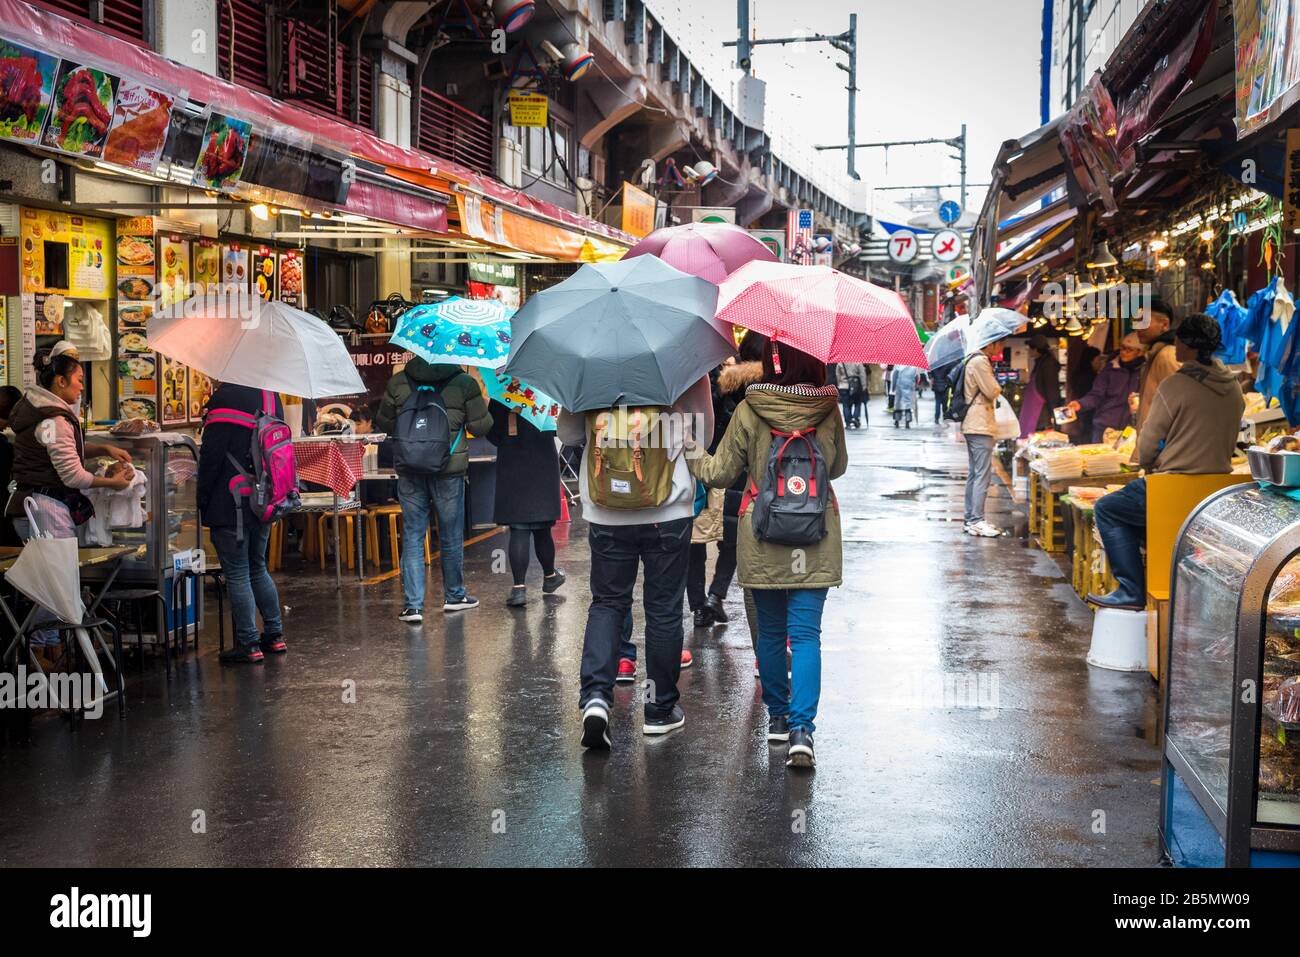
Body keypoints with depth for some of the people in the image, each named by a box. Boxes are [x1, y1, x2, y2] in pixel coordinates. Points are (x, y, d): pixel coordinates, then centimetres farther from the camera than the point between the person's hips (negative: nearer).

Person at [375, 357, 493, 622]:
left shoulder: (398, 383, 0)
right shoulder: (464, 383, -6)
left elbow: (383, 424, 8)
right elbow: (481, 427, -2)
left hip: (409, 471, 1)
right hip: (449, 471, -1)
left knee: (412, 536, 6)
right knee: (451, 536, 14)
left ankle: (413, 604, 0)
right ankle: (454, 595, 28)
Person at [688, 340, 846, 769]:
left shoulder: (748, 413, -9)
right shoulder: (829, 411, -4)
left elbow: (719, 473, -2)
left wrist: (689, 449, 14)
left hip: (761, 543, 0)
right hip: (815, 543, 0)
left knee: (770, 630, 15)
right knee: (806, 633, 0)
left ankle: (778, 715, 28)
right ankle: (802, 727, -12)